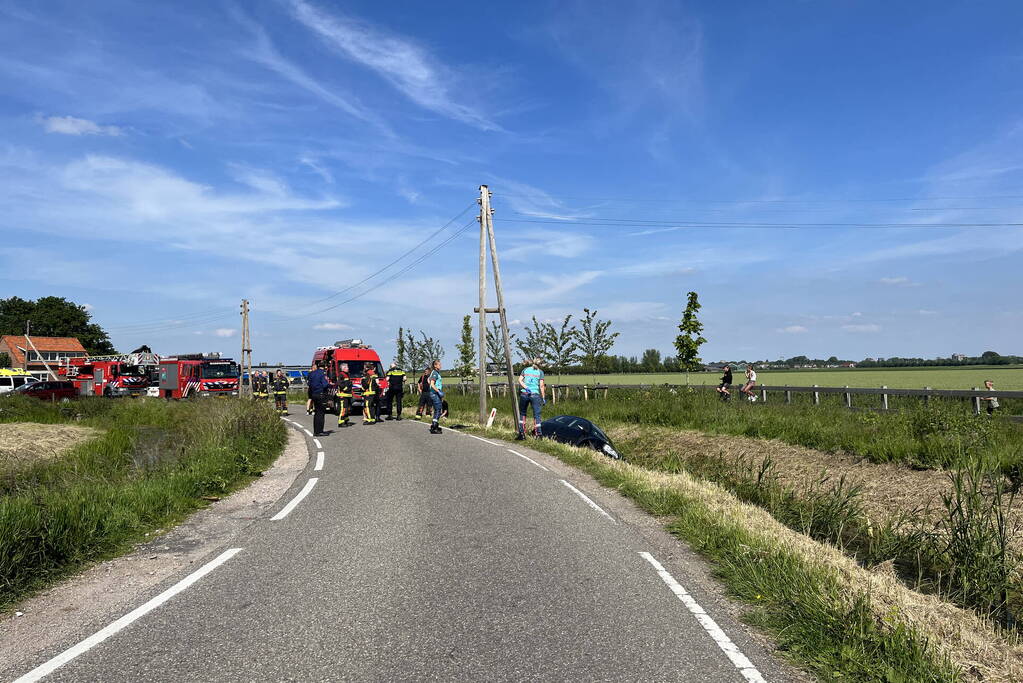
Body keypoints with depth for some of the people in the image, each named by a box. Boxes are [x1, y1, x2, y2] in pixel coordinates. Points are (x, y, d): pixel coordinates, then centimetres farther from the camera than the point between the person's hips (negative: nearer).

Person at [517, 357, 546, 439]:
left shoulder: (525, 369, 14)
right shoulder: (540, 372, 7)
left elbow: (520, 380, 0)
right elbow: (541, 386, 0)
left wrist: (526, 388, -9)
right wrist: (543, 398, 2)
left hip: (524, 393, 2)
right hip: (535, 394, -2)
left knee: (522, 413, 14)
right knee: (536, 415, 4)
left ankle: (522, 433, 9)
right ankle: (537, 434, -1)